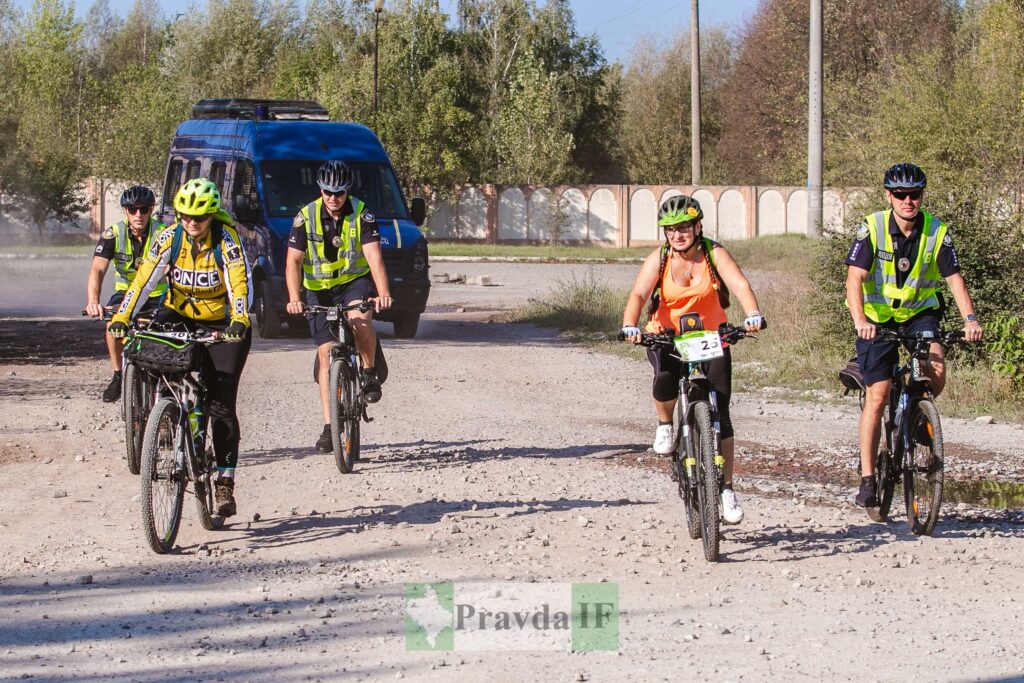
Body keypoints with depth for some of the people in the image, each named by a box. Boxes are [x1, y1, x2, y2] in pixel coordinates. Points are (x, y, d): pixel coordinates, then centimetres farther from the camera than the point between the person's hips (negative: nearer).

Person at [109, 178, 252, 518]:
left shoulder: (226, 239, -20)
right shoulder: (170, 238, -12)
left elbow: (240, 282, -31)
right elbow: (144, 277, -17)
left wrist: (239, 320, -48)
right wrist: (121, 317, -30)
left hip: (222, 323, -3)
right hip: (180, 315, 3)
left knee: (221, 406, -8)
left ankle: (225, 485, -4)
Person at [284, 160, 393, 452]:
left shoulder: (361, 214, -14)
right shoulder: (306, 217, -12)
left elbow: (374, 256, -24)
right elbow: (293, 261, -15)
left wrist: (383, 293, -40)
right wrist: (294, 298, -31)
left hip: (356, 281, -1)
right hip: (319, 289, 1)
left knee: (361, 320, -34)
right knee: (326, 352, -5)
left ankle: (370, 371, -7)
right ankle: (329, 425, -1)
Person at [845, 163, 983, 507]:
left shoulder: (937, 232, -10)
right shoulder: (873, 228, -17)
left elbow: (954, 278, -12)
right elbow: (854, 278, -24)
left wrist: (970, 318, -29)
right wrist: (860, 320, -41)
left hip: (919, 313, 2)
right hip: (878, 317, -2)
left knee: (936, 368, -26)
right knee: (877, 396, -9)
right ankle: (867, 479, -4)